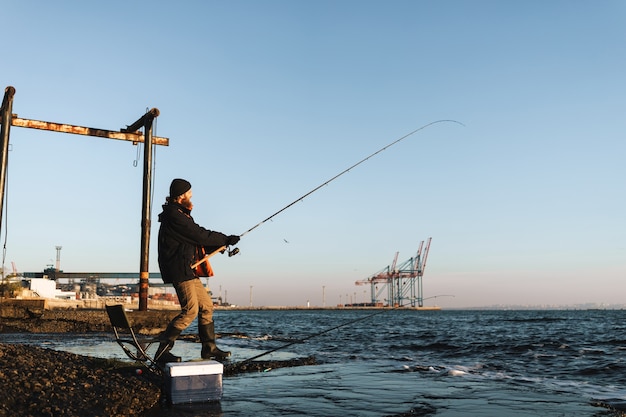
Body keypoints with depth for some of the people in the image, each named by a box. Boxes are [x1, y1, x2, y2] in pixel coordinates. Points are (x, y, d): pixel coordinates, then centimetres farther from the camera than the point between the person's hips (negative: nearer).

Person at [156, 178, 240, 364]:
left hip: (188, 271, 11)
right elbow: (200, 236, -15)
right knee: (190, 310, -14)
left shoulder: (181, 214, 18)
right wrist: (226, 240, -5)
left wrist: (222, 244, 7)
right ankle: (162, 350, -8)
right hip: (179, 271, -11)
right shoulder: (174, 216, -16)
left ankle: (209, 348, 19)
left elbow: (198, 237, 18)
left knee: (206, 305, 11)